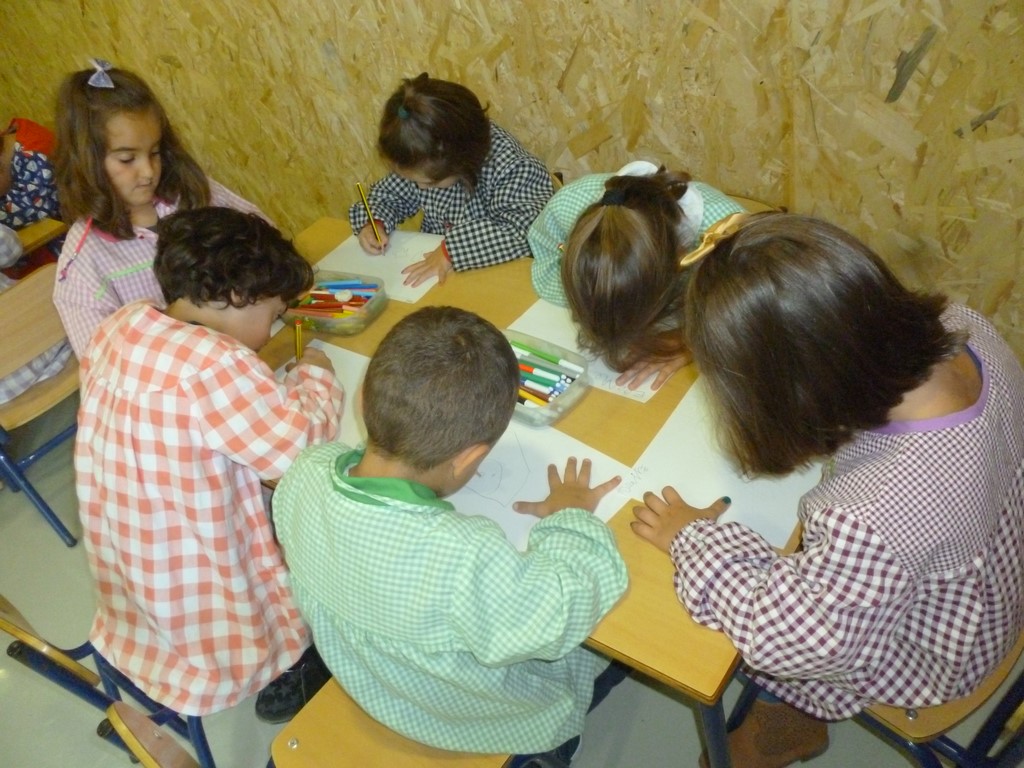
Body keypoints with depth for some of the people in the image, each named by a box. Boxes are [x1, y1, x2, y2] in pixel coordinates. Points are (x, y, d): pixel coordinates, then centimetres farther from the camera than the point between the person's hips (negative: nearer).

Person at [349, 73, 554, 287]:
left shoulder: (512, 167, -23)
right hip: (431, 266, 6)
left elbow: (521, 230, -33)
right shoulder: (424, 162, -6)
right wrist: (374, 223, -9)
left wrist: (453, 250, -37)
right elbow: (390, 194, 10)